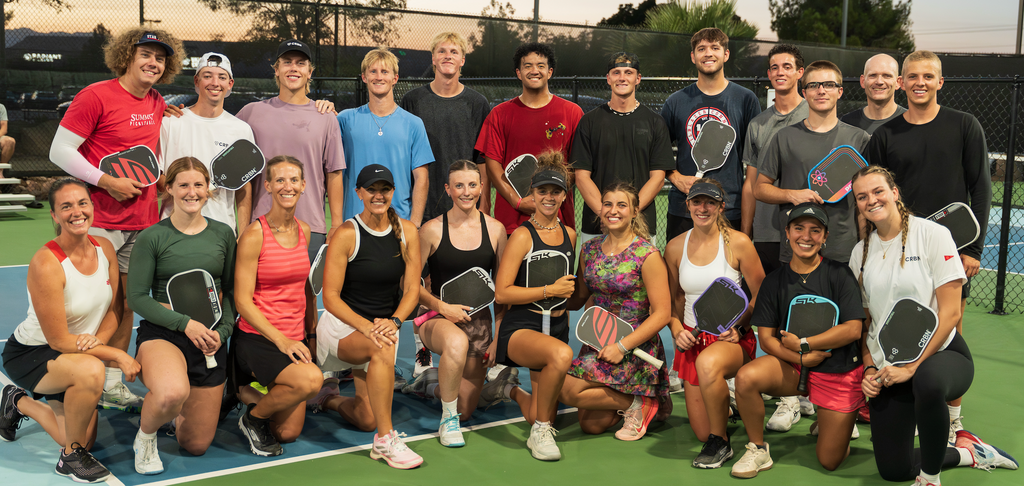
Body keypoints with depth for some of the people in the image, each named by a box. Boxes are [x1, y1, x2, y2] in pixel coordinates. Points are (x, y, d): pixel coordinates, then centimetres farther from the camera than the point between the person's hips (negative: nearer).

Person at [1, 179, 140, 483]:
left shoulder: (105, 248, -9)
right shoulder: (46, 264, -29)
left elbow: (112, 311, 0)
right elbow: (59, 340, -25)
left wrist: (97, 340, -22)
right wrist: (118, 355, -25)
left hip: (78, 353, 7)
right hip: (29, 353, -7)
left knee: (85, 440, 8)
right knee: (90, 370, -38)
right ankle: (70, 458, -13)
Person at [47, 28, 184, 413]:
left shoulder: (160, 106, 11)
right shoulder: (96, 96, -8)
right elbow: (60, 151, -9)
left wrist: (160, 186, 10)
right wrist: (107, 181, -15)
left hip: (143, 223, 6)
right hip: (100, 222, -6)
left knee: (126, 303, 9)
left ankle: (113, 384, 18)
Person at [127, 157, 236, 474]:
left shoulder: (223, 234, 5)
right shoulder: (152, 237, -6)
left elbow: (231, 290, 9)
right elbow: (136, 297, -7)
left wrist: (222, 331, -8)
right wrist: (185, 323, -17)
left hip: (211, 337, 4)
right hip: (162, 332, -3)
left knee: (196, 446, 7)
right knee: (173, 392, -39)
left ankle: (174, 411, 42)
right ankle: (145, 437, -4)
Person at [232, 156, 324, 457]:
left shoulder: (303, 231, 7)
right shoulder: (254, 235, -12)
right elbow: (243, 300, -14)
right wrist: (280, 340, -22)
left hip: (294, 339, 6)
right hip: (257, 338, -6)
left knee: (288, 433, 5)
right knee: (311, 379, -33)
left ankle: (245, 392, 32)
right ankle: (252, 418, -5)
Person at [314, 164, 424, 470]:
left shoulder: (407, 232, -1)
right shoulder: (346, 235, -12)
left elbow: (412, 289, -1)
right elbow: (330, 297, -14)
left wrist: (393, 321, -20)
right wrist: (365, 326, -28)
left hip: (384, 326, 4)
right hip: (342, 323, -4)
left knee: (367, 420, 0)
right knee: (382, 349, -39)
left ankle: (330, 400, 35)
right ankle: (385, 440, -29)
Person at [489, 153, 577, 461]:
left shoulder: (569, 235, 10)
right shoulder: (523, 236, -9)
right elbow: (501, 293, -15)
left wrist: (563, 306, 14)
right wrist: (549, 290, -16)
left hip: (557, 328, 6)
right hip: (521, 327, -6)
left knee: (543, 416, 4)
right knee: (562, 355, -40)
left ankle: (510, 390, 39)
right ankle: (540, 433, -19)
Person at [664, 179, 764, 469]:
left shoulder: (738, 243, -7)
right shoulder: (675, 247, 3)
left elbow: (760, 295, -2)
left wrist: (738, 327, -15)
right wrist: (676, 330, -4)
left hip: (733, 338, -4)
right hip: (692, 340, 4)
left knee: (708, 364, -42)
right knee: (702, 433, 3)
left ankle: (720, 444, -18)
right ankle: (721, 402, 42)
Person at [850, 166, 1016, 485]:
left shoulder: (932, 234, -8)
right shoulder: (860, 253, 8)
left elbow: (950, 312, -13)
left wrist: (911, 366, -17)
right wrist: (869, 369, -2)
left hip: (940, 354, -5)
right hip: (887, 369, 5)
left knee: (928, 382, -42)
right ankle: (966, 451, 27)